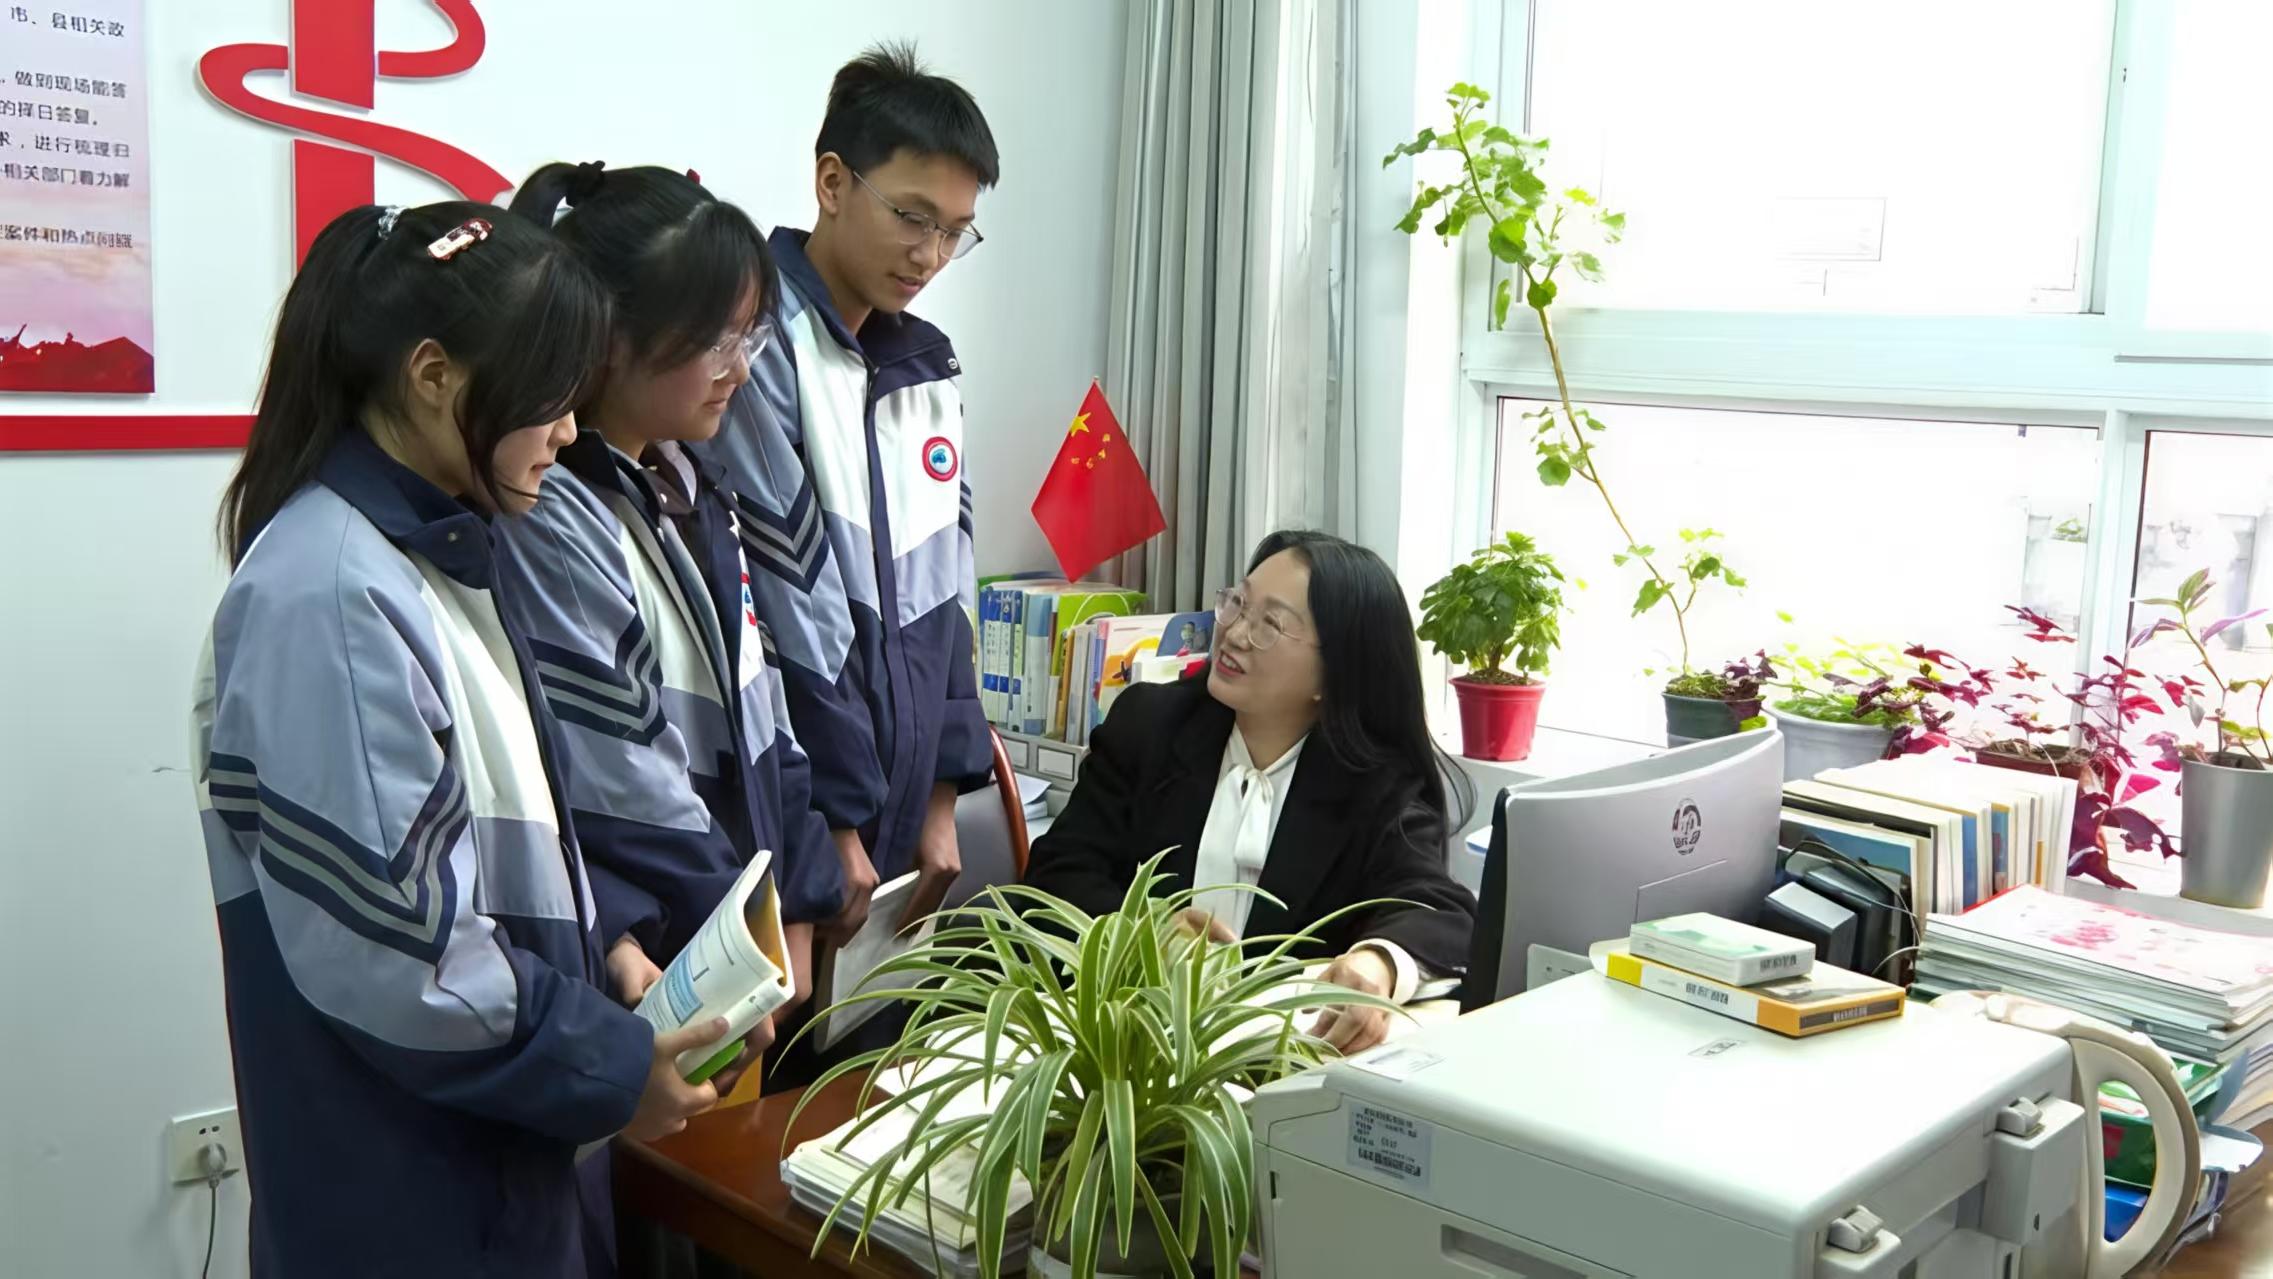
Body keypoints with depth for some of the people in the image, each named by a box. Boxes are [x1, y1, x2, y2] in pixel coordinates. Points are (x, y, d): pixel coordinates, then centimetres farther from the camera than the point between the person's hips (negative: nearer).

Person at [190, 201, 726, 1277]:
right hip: (403, 1185, -8)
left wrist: (604, 951, 3)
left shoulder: (440, 551, 5)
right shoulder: (331, 598, -24)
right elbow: (382, 944, -25)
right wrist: (606, 1069, -15)